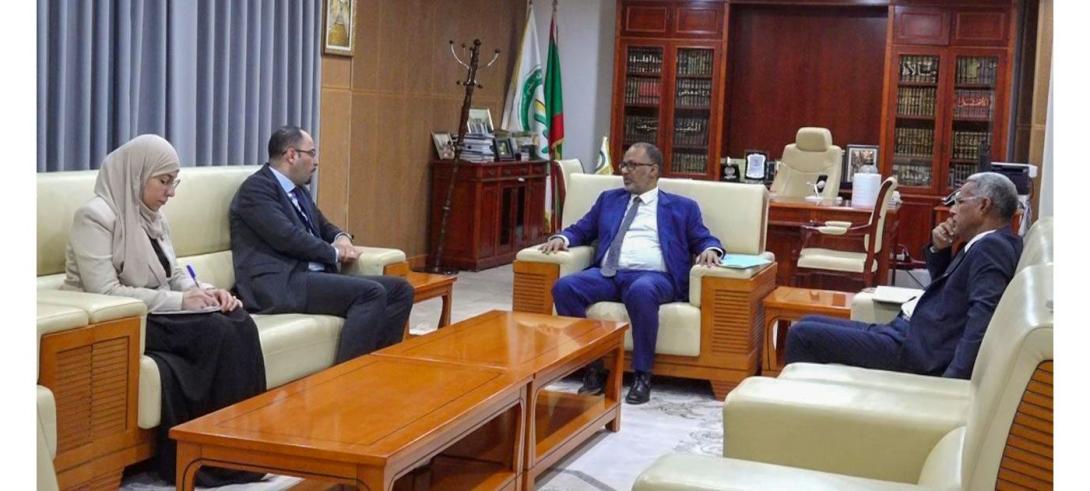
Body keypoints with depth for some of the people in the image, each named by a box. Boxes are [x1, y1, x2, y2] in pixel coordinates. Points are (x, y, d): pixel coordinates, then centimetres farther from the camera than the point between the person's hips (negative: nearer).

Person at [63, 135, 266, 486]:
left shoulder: (153, 218, 14)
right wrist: (179, 300, -20)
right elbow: (104, 293, -19)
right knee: (218, 332, -28)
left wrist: (207, 291, -5)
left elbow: (175, 274, 18)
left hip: (158, 315, 8)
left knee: (239, 323, -20)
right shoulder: (96, 216, -12)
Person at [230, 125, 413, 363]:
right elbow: (287, 237, -17)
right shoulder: (256, 187, -6)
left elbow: (323, 226, 31)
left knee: (400, 289, -3)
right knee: (371, 293, -27)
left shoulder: (299, 190, 22)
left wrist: (341, 238, 6)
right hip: (278, 284, -9)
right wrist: (335, 253, -5)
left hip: (313, 276, 9)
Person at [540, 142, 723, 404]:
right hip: (607, 274, 4)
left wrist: (710, 250, -10)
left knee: (641, 291, -40)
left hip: (653, 277, -4)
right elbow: (582, 230, 26)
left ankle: (642, 375, -27)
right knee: (564, 287, -26)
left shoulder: (682, 206, 18)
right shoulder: (609, 199, 27)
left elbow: (703, 240, 14)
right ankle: (593, 367, -18)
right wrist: (562, 238, 4)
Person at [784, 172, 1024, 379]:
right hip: (909, 331, 11)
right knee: (810, 324, 16)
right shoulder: (987, 243, 15)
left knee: (802, 335, -11)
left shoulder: (992, 247, -16)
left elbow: (983, 317, -28)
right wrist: (939, 249, 8)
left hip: (916, 348, -11)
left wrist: (951, 380, -34)